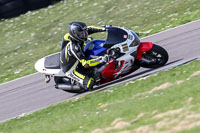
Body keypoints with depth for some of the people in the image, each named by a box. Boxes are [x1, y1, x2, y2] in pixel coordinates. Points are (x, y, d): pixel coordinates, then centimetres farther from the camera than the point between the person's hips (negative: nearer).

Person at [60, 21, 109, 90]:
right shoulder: (74, 47, -43)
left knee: (89, 40, 19)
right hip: (70, 69, -9)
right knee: (90, 83, -22)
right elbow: (85, 63, -42)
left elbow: (88, 29, -3)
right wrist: (101, 60, -47)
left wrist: (103, 28, -13)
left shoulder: (73, 35, -20)